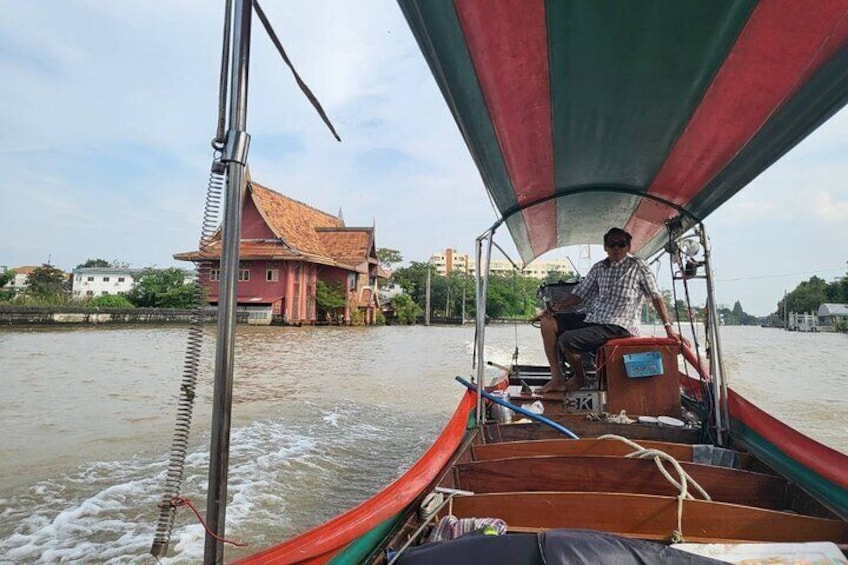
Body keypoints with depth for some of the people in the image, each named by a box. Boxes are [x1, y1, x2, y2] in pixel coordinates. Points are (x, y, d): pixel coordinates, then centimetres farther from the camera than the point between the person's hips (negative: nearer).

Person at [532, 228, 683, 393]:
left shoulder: (637, 266, -2)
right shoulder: (598, 268, 14)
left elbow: (656, 297, -2)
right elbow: (580, 294, 14)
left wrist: (668, 328, -8)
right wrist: (553, 308, 1)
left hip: (618, 326, -7)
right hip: (592, 318, 7)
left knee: (566, 340, -26)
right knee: (547, 321, -9)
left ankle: (580, 377, 7)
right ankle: (557, 378, -6)